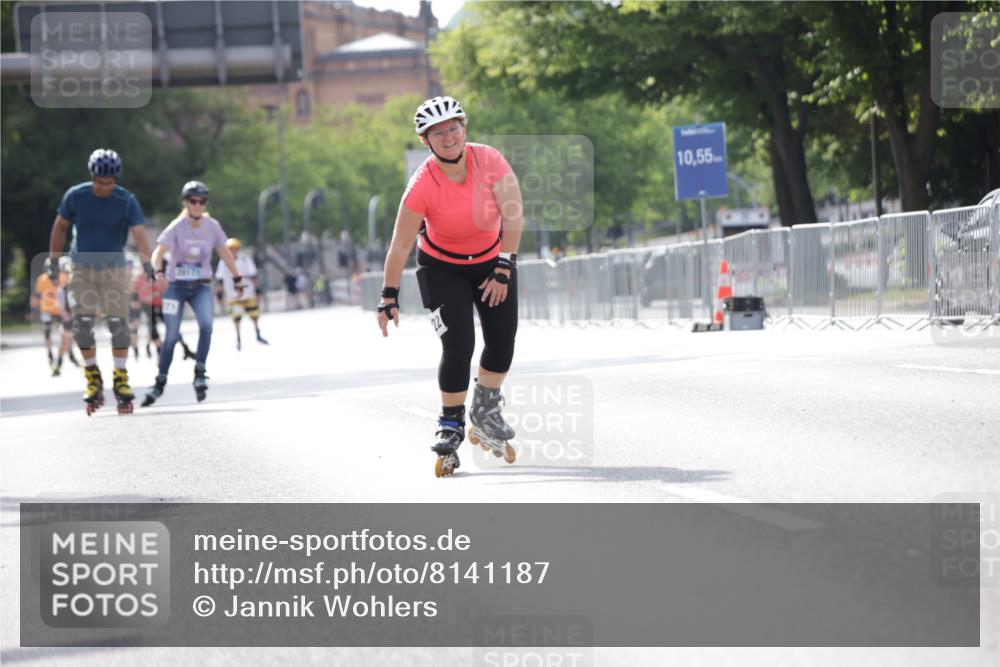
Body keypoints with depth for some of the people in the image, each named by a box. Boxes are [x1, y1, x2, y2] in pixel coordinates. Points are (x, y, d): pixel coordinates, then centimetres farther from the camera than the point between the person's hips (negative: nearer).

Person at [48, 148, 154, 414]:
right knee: (82, 323, -7)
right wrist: (54, 261, 4)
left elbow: (139, 232, -25)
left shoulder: (127, 201, -13)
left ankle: (121, 377, -2)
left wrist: (146, 262, -41)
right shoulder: (75, 196, -8)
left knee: (118, 321, -10)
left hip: (114, 267, -1)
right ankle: (93, 377, 6)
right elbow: (60, 226, 5)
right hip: (82, 267, 1)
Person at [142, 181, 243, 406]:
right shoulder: (177, 227, -13)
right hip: (176, 286, -1)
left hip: (201, 287, 1)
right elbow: (158, 252, -25)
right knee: (172, 336, -2)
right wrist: (158, 271, -44)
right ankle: (160, 384, 12)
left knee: (206, 325, -24)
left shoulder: (212, 226, -3)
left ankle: (199, 374, -14)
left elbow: (224, 252, 9)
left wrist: (237, 278, 12)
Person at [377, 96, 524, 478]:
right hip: (442, 267, -3)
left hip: (493, 260, 3)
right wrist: (390, 297, -23)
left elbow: (512, 213, -18)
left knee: (502, 342, -2)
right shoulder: (423, 185, -27)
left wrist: (504, 268, -20)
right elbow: (400, 245, -23)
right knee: (458, 345, -14)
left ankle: (485, 413, 24)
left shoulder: (488, 160, -23)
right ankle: (451, 426, 3)